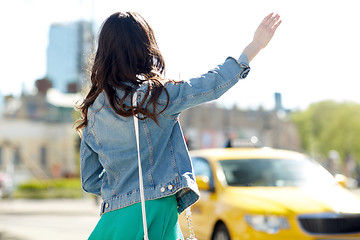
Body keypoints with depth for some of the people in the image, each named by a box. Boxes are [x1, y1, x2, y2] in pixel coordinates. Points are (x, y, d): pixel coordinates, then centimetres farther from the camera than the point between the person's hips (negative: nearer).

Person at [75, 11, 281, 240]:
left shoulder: (93, 109, 7)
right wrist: (255, 45, 4)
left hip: (113, 215, 6)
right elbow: (212, 85, -4)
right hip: (155, 211, -6)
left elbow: (90, 181, 11)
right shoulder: (156, 94, -11)